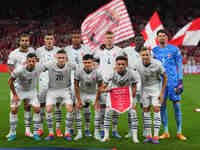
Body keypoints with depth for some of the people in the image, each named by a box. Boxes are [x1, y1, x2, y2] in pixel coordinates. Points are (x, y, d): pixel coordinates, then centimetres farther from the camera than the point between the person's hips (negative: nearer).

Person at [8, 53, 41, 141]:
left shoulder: (38, 69, -23)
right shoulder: (19, 70, -31)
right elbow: (10, 81, -17)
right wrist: (15, 95, -12)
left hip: (32, 91, 2)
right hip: (19, 91, -2)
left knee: (37, 109, -10)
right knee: (14, 110, -8)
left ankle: (35, 133, 2)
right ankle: (13, 133, 7)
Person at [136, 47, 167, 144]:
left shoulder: (157, 64, -20)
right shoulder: (138, 66, -11)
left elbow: (165, 78, -9)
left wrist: (162, 93, -11)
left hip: (156, 88, -3)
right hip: (145, 89, 3)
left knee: (156, 109, -11)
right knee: (146, 110, 4)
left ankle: (156, 136, -8)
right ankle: (148, 135, 12)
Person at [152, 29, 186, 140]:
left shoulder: (174, 49, 0)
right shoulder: (154, 51, 8)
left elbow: (179, 65, 1)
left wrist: (180, 81, -6)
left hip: (173, 81, -3)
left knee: (177, 105, -2)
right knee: (162, 106, 3)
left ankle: (179, 132, 6)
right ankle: (166, 132, 13)